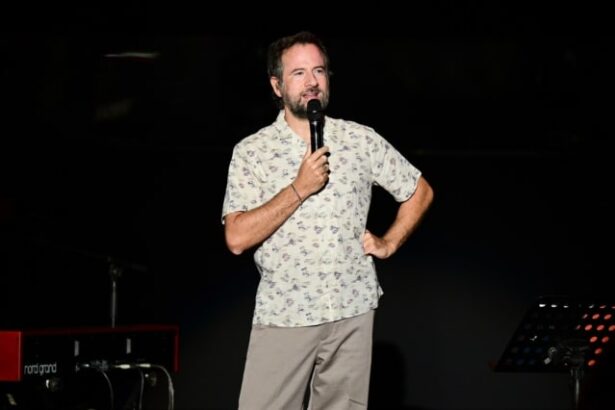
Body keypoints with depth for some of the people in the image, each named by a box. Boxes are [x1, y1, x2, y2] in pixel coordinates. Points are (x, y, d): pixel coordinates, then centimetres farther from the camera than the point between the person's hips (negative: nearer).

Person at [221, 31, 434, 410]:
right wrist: (299, 189, -15)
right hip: (283, 315, -2)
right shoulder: (251, 151, 0)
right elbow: (237, 238, -11)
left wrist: (388, 243, 8)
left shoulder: (362, 140, 6)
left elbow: (420, 192, 19)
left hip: (353, 311, 2)